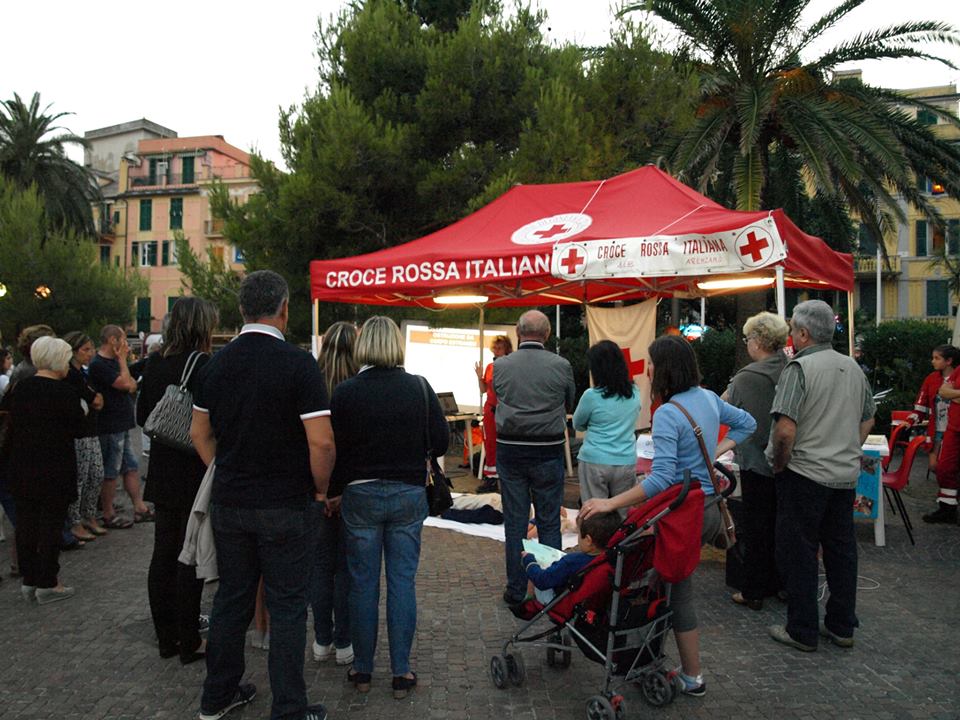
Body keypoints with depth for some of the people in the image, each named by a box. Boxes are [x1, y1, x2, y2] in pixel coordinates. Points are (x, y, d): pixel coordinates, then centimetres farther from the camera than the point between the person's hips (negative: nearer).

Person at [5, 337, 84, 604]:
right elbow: (76, 428, -6)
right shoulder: (65, 392, -16)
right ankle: (48, 585, 10)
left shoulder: (19, 388, 2)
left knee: (26, 523, 12)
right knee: (51, 524, 3)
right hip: (54, 469, -6)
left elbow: (14, 424, 10)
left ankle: (29, 581, 22)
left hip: (21, 468, 6)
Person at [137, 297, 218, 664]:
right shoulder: (202, 364, -18)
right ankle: (189, 643, 13)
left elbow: (142, 416, 12)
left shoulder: (154, 362, 4)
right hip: (193, 473, -7)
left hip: (162, 472, 7)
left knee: (164, 553, 15)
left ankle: (166, 636, 28)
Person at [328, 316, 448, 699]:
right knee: (402, 581, 8)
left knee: (363, 583, 11)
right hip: (409, 494, 1)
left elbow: (334, 448, -4)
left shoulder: (345, 391, -8)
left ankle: (362, 668, 22)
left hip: (360, 495, 0)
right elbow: (440, 442, -3)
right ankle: (401, 672, 15)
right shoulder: (419, 387, -6)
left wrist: (334, 492, 10)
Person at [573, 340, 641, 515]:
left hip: (594, 462, -4)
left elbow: (577, 424, 6)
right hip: (626, 462, 4)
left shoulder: (591, 396, -10)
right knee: (624, 515, 11)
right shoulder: (635, 393, 3)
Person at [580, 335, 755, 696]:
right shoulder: (707, 398, 4)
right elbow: (746, 423, 20)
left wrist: (611, 503, -26)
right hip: (710, 507, 9)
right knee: (676, 583, 17)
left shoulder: (668, 414, -22)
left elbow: (661, 479, -28)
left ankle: (692, 678, 21)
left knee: (679, 592, 7)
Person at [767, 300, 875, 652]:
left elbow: (785, 429, -23)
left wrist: (779, 465, -9)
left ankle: (802, 632, 13)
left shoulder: (799, 368, -16)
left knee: (799, 553, 4)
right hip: (846, 475, 7)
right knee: (841, 550, 16)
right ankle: (842, 626, 27)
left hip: (805, 475, -7)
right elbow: (868, 420, 17)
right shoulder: (852, 367, 7)